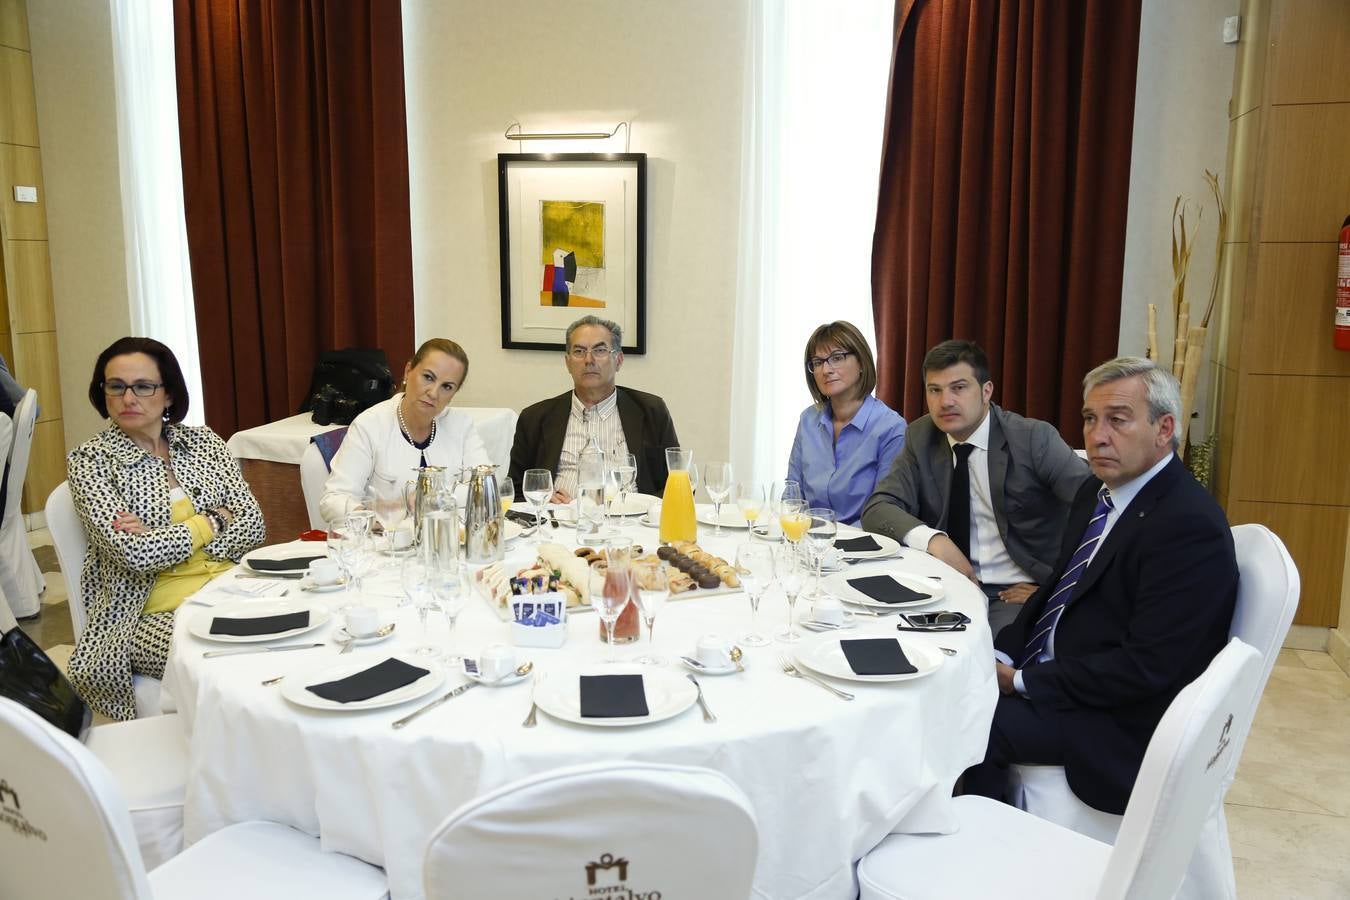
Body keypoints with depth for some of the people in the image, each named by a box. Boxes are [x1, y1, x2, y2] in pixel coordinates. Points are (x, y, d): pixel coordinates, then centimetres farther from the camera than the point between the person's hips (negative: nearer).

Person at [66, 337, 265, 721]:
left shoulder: (203, 441, 9)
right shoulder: (90, 460, -2)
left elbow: (252, 525, 0)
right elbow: (135, 553, -15)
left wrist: (161, 538, -9)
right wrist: (210, 522, -5)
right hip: (151, 612, -4)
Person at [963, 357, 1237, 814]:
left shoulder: (1190, 526, -22)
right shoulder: (1097, 492, 7)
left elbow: (1146, 668, -24)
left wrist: (1024, 682, -18)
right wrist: (1004, 656, -2)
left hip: (1117, 720, -8)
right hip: (1046, 675, 9)